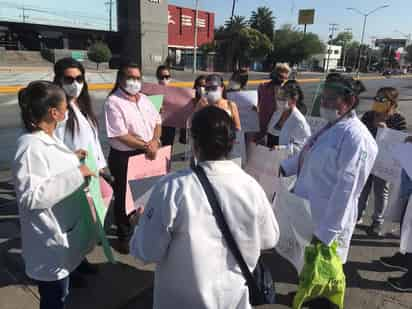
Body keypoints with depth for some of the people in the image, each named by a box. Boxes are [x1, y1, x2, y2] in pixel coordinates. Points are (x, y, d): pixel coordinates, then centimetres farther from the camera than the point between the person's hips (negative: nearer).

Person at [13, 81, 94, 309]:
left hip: (61, 232, 9)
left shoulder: (45, 138, 4)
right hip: (49, 241, -9)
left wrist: (72, 159, 7)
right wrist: (75, 175, -29)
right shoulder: (31, 147, -26)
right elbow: (31, 196, -32)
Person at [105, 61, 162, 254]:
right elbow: (120, 135, -19)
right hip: (124, 158, -6)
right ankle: (124, 236, 26)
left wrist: (154, 141, -9)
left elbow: (157, 122, 10)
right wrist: (146, 146, -17)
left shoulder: (143, 99, 9)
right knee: (124, 198, 8)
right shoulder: (113, 102, -13)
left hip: (148, 155, 6)